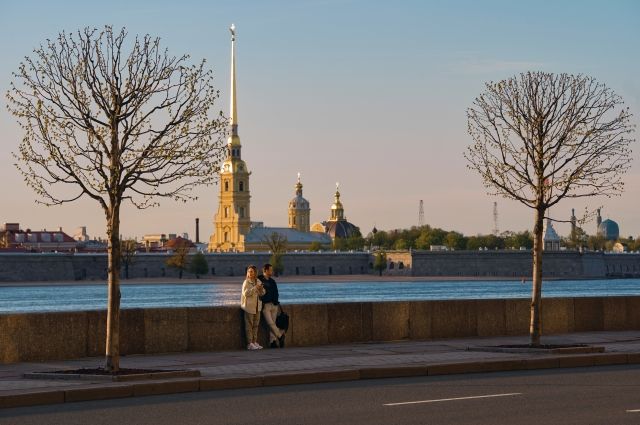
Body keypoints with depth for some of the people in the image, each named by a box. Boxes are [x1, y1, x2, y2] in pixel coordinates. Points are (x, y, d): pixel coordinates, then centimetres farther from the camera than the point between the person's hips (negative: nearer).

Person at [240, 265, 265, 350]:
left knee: (256, 325, 10)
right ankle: (249, 344, -4)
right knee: (249, 325, -5)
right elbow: (245, 293, -20)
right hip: (249, 306, -6)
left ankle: (255, 342, 16)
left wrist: (261, 289, -8)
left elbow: (262, 294, 14)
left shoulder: (258, 282, 11)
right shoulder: (246, 282, -8)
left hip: (257, 306, 6)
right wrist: (255, 288, -24)